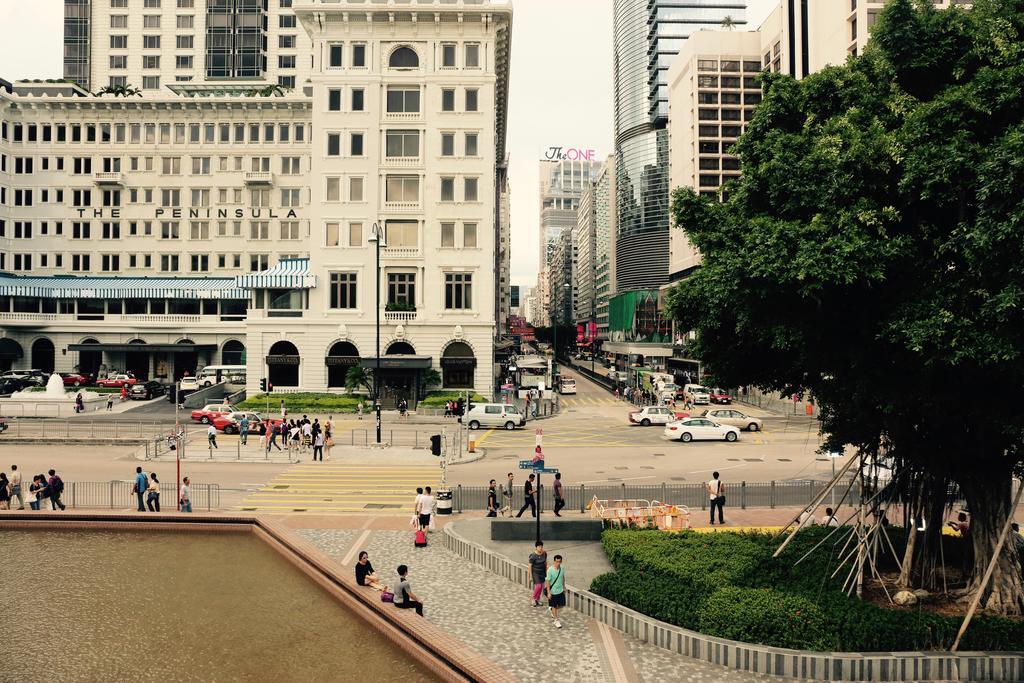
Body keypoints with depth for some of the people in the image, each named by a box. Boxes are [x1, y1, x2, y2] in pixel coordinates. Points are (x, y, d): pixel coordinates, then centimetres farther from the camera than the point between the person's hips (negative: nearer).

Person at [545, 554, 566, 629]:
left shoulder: (562, 568, -7)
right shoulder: (550, 570, -23)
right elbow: (548, 581, -17)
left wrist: (564, 587, 16)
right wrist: (548, 592, -16)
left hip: (561, 591, 5)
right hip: (553, 591, -5)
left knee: (562, 605, 13)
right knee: (554, 606, 8)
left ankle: (551, 609, 41)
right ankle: (556, 621, 26)